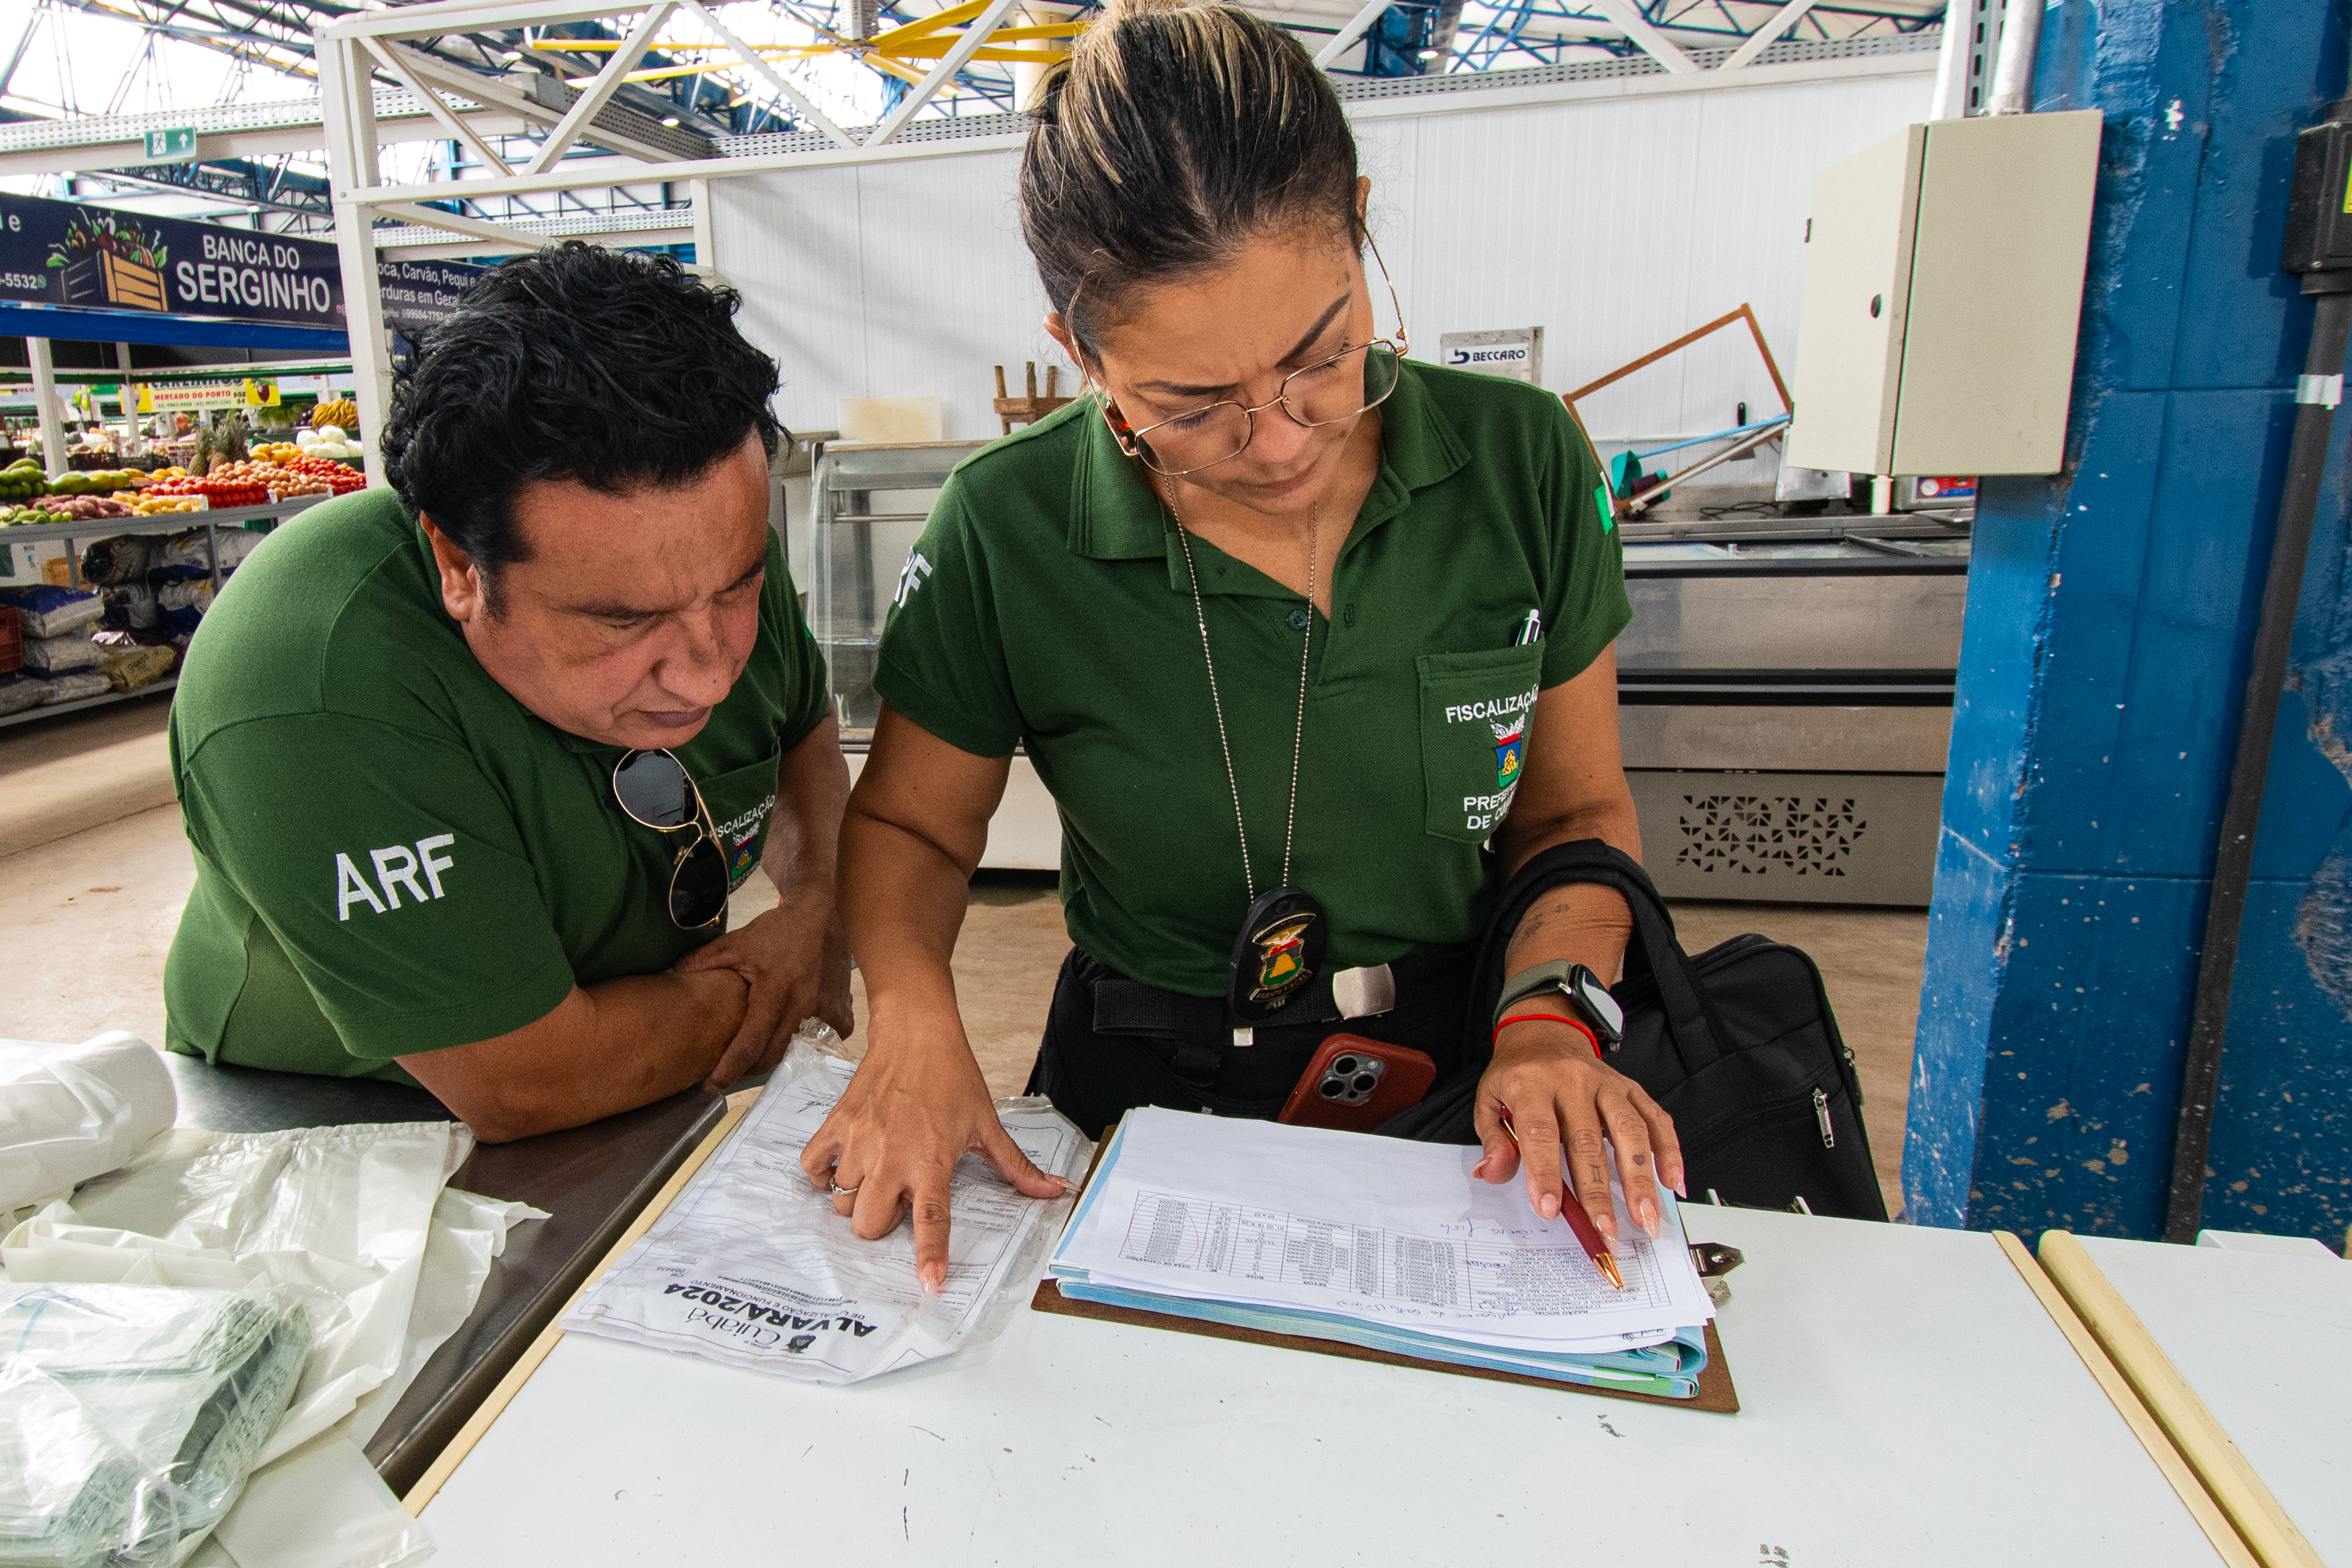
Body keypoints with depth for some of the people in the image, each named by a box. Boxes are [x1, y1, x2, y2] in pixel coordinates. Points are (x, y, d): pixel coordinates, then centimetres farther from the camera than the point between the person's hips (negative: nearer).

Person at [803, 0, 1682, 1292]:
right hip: (1147, 1101, 0)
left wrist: (1552, 1016, -14)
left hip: (1456, 1092, 1)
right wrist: (912, 1016, -18)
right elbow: (909, 823, 2)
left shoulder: (1521, 462, -8)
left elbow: (1575, 810, 4)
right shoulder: (1005, 533, -14)